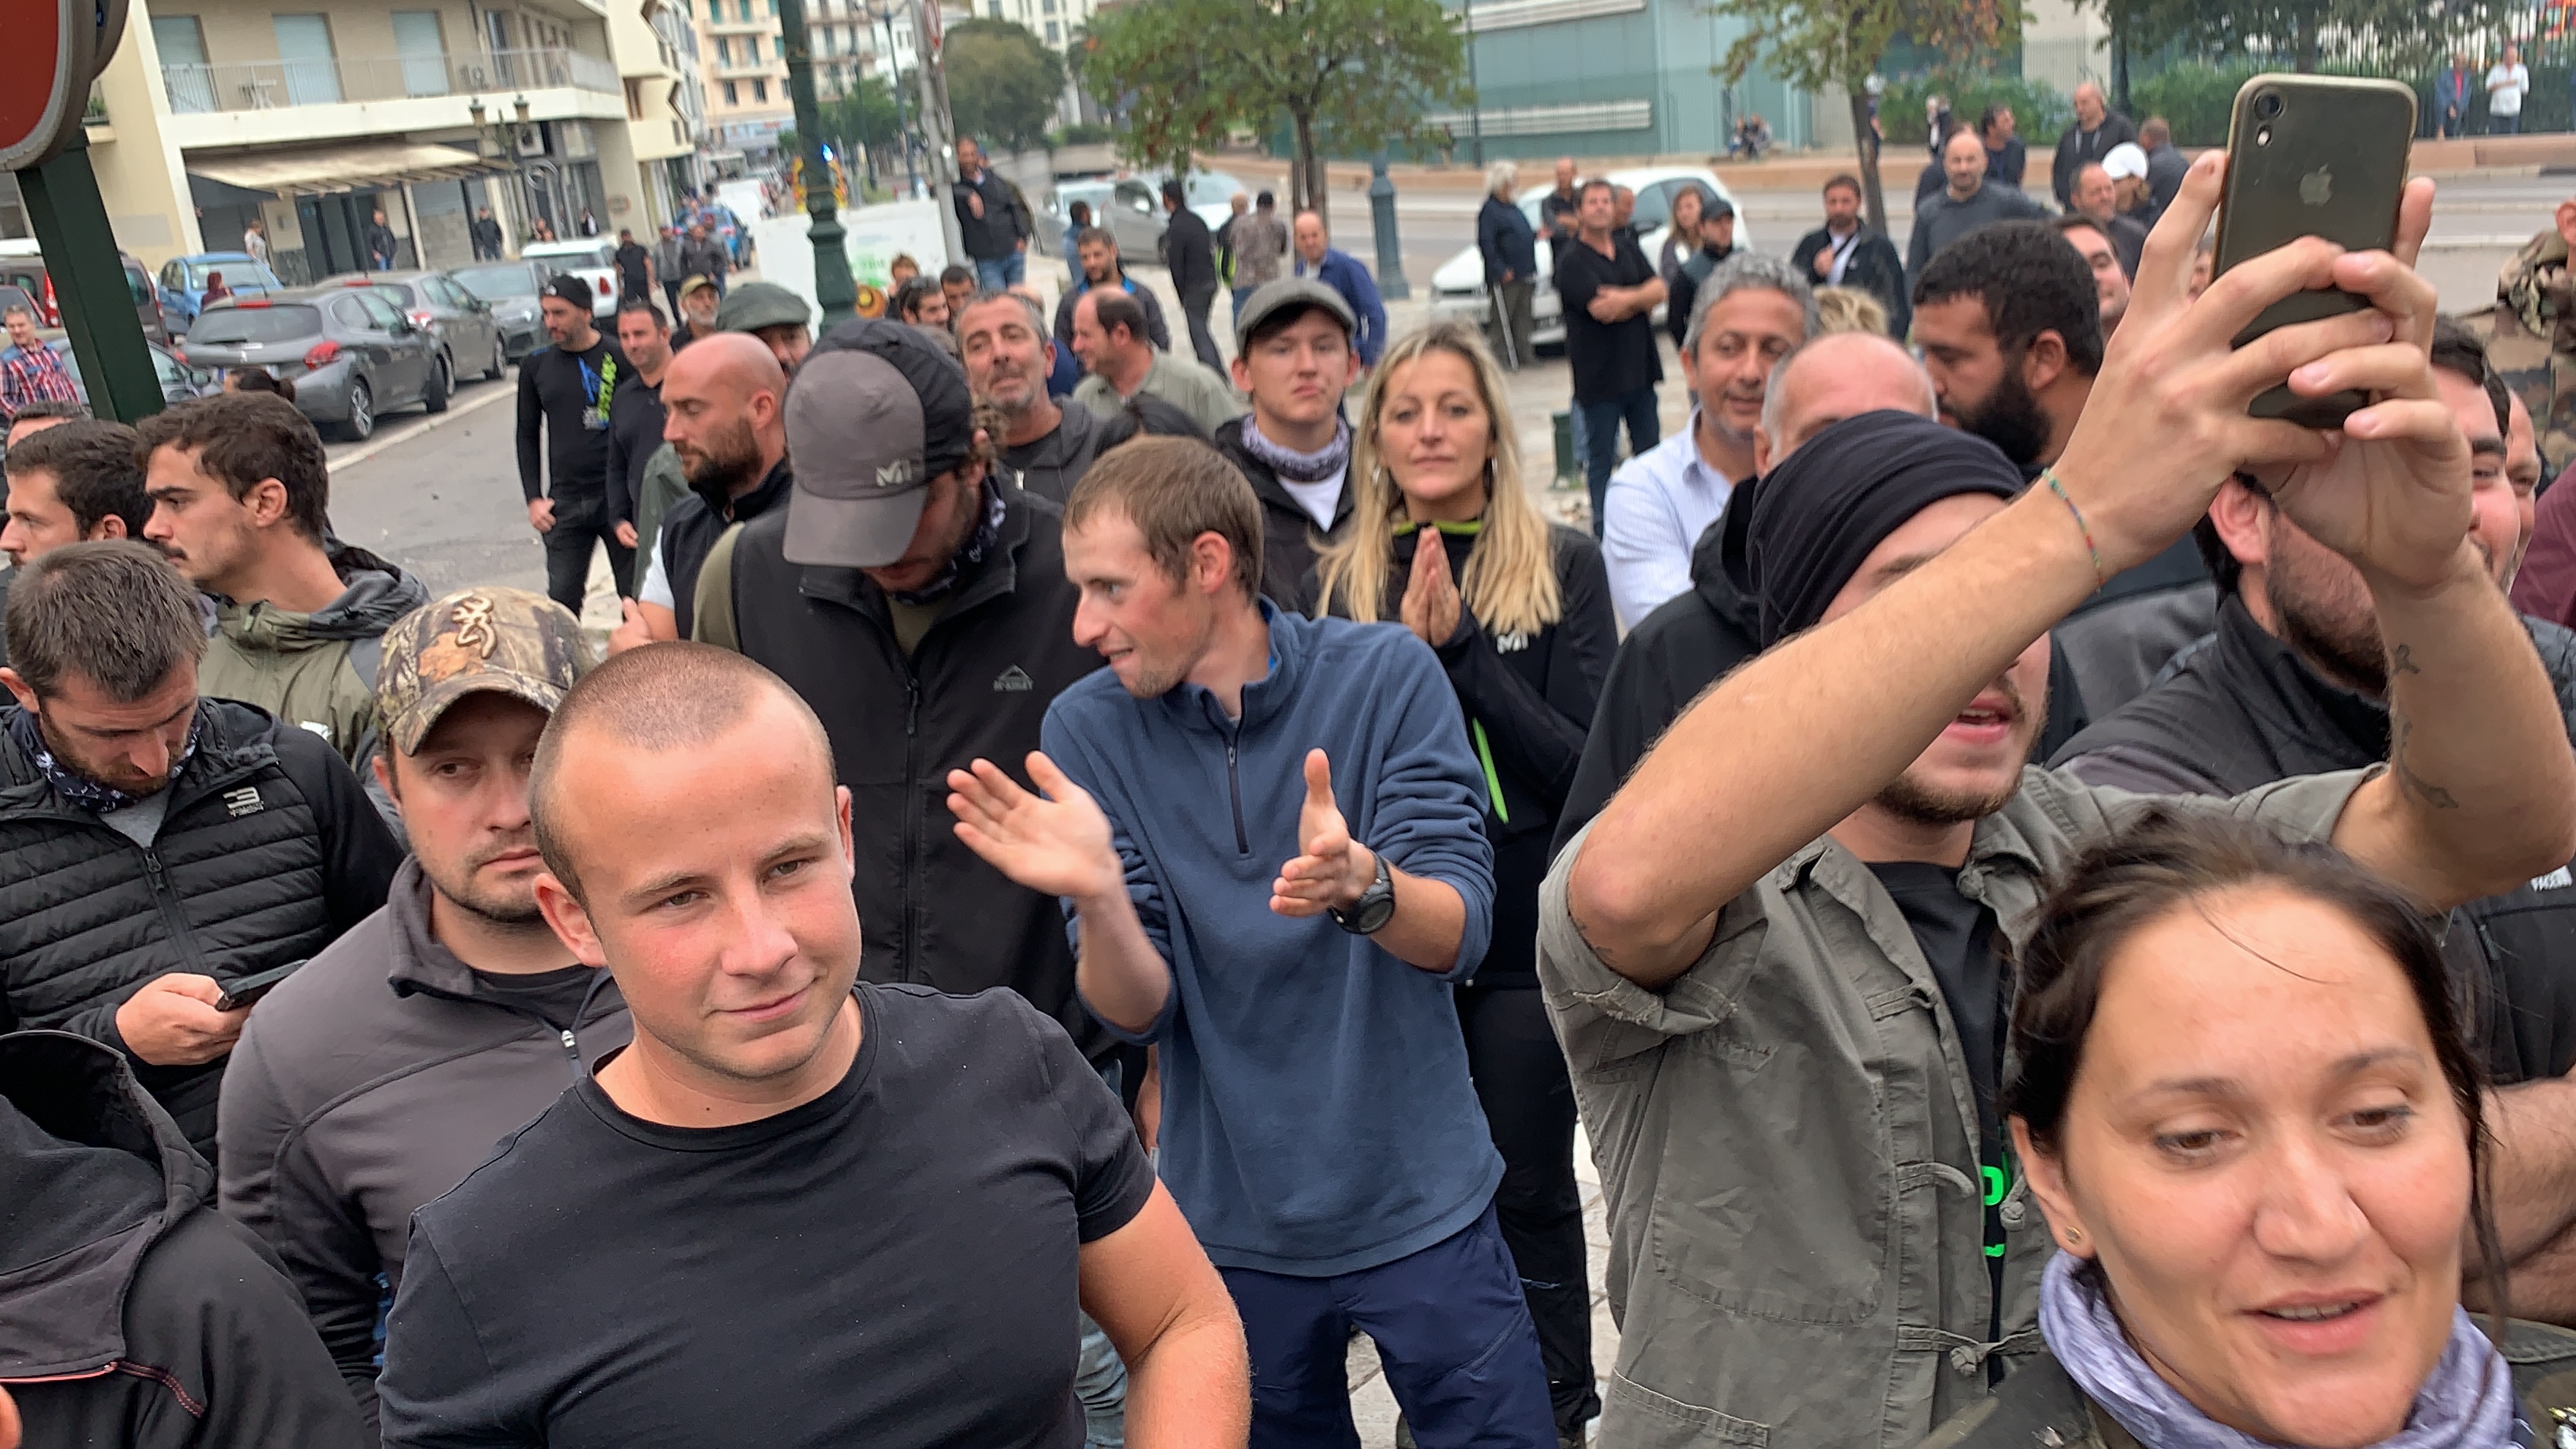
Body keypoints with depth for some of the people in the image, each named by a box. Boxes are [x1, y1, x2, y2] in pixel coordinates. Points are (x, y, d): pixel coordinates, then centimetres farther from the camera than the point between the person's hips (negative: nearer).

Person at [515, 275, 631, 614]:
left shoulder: (619, 357, -5)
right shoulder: (536, 365, 7)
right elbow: (528, 436, 14)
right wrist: (534, 499, 5)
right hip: (565, 502, 3)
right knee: (562, 598, 2)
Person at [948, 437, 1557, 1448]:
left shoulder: (1386, 676, -11)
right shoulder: (1088, 730, -8)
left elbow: (1459, 935, -17)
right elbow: (1138, 1012, -11)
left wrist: (1363, 886, -38)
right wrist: (1099, 899, -32)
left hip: (1421, 1207, -1)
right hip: (1235, 1222, 1)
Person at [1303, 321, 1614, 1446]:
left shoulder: (1561, 565, -5)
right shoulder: (1337, 580, 2)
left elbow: (1587, 761, -11)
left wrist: (1460, 643, -19)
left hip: (1527, 927, -2)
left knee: (1530, 1189, 10)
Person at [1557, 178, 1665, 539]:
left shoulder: (1628, 249, 12)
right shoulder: (1572, 261, -9)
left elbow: (1659, 289, 1)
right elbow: (1601, 309, -21)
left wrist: (1625, 299, -16)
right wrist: (1641, 299, -7)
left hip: (1640, 370, 6)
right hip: (1599, 377, -6)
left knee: (1649, 451, 12)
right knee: (1601, 459, 4)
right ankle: (1603, 532, 12)